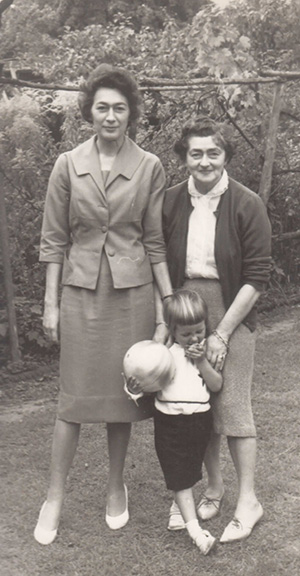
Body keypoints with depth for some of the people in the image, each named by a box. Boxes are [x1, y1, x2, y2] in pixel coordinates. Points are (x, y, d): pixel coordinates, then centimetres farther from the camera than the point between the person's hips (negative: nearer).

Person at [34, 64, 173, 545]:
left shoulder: (150, 168, -1)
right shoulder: (68, 165, 0)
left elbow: (155, 242, 2)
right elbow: (54, 241, 2)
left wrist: (171, 302, -1)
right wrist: (51, 304, 0)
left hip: (132, 292, 0)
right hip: (81, 292, 0)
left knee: (122, 393, 9)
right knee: (74, 396, 4)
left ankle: (116, 488, 30)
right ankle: (55, 499, 19)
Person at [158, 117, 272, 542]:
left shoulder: (247, 205, -8)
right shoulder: (171, 203, 2)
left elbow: (257, 277, -10)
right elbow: (160, 266, 7)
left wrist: (221, 333, -12)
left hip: (231, 312, -4)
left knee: (232, 404, -2)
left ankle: (248, 502, 15)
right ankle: (213, 489, 29)